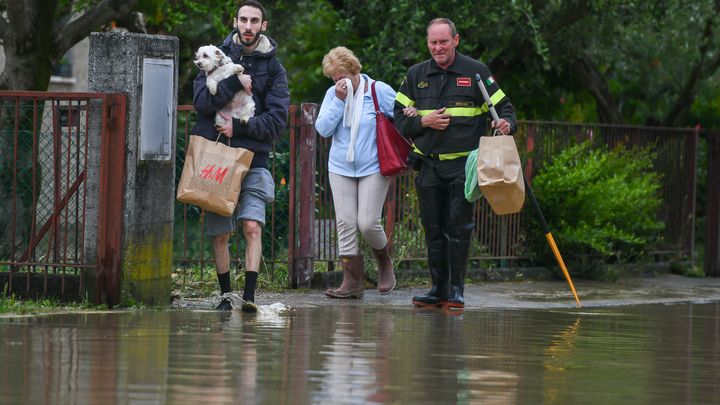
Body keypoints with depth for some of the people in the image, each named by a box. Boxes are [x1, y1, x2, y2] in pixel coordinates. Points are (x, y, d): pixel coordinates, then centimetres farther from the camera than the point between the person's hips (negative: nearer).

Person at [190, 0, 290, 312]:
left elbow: (277, 119, -2)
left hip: (253, 160, -1)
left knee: (252, 226, -16)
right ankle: (225, 294, 18)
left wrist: (240, 127, -13)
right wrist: (235, 82, -16)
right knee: (219, 234, 6)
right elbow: (201, 101, -7)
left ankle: (249, 295, -20)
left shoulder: (273, 69, 6)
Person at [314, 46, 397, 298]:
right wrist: (339, 101, -11)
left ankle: (385, 263, 20)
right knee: (345, 223, -2)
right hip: (341, 168, 4)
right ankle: (352, 281, 1)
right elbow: (323, 129, -4)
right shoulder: (332, 94, 5)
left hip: (373, 168, -4)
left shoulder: (379, 91, -5)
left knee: (367, 223, -10)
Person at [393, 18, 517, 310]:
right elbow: (399, 118, 12)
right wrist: (423, 122, -7)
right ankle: (438, 289, 12)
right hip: (428, 166, 3)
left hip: (463, 165, -3)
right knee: (433, 229, 5)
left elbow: (505, 108, 5)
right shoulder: (415, 75, 11)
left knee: (459, 227, -9)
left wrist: (506, 123, -18)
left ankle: (456, 290, -3)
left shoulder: (476, 73, 3)